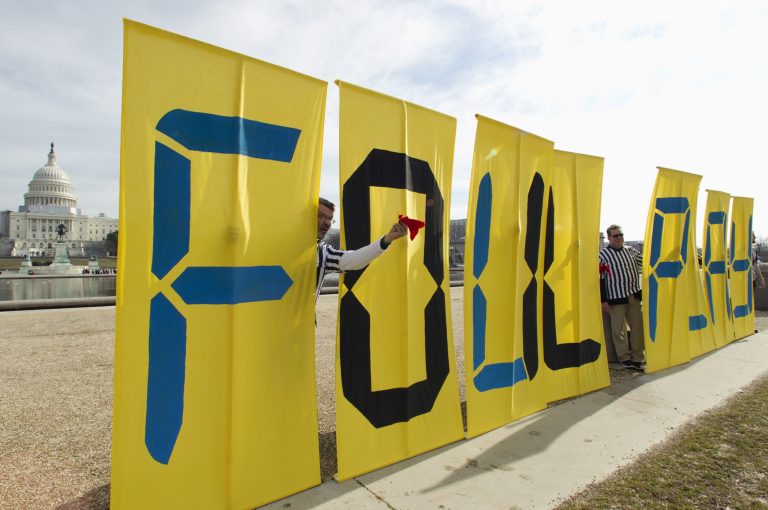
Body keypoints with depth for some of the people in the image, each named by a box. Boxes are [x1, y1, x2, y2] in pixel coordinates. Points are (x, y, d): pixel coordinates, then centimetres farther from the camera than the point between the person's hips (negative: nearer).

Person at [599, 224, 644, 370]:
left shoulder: (630, 251, 10)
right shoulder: (603, 255, -5)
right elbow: (600, 279, -7)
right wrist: (603, 300, -9)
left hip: (634, 295, 5)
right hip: (616, 298, -5)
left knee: (638, 326, 8)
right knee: (618, 328, 0)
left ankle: (636, 358, 18)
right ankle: (624, 357, 14)